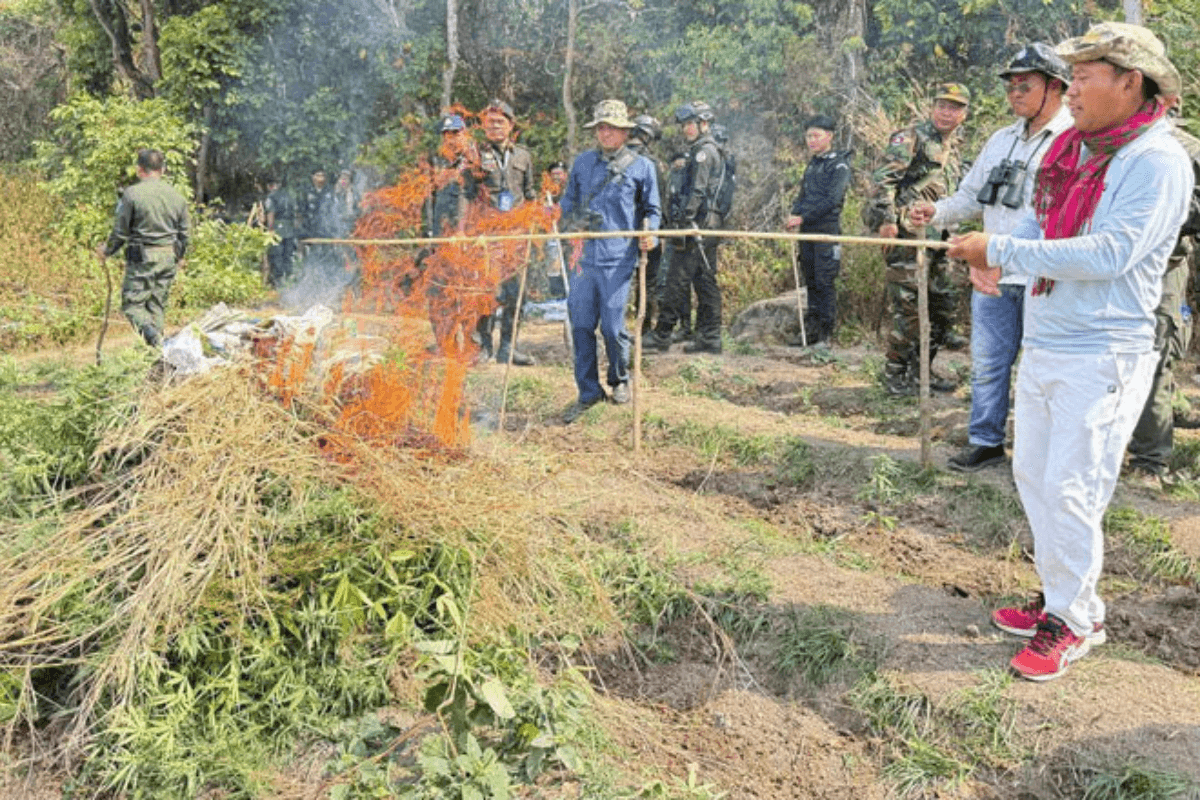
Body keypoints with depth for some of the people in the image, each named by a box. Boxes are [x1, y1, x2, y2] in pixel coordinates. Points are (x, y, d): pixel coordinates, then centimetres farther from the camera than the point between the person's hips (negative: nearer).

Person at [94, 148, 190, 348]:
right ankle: (158, 347, 10)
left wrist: (107, 250, 14)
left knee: (132, 303, 2)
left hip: (142, 258, -5)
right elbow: (184, 232, 15)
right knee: (158, 304, 12)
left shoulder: (132, 194, -8)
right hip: (169, 258, 5)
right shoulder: (176, 195, 7)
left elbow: (121, 231, -4)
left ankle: (150, 331, -25)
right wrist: (180, 256, 32)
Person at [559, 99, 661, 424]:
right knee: (581, 324, 2)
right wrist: (575, 219, 0)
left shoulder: (642, 166, 7)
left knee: (612, 325, -3)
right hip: (584, 254, 3)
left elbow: (652, 210, 14)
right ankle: (588, 392, 14)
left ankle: (620, 381, 24)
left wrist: (649, 233, -6)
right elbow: (567, 203, 22)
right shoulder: (582, 163, 14)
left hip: (618, 258, -3)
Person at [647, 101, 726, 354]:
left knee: (677, 282, -7)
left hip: (696, 226, -10)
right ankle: (710, 337, 11)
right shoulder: (713, 151, 22)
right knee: (706, 281, 9)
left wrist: (683, 219, -20)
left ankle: (662, 335, -4)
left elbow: (697, 191, -18)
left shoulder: (704, 151, -9)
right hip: (709, 227, 10)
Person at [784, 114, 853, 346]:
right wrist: (794, 216, 2)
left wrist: (803, 217, -17)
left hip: (827, 230, -7)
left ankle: (826, 333, -3)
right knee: (810, 281, 10)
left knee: (824, 282, -7)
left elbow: (832, 200, -16)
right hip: (807, 231, 7)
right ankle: (813, 329, 17)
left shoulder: (839, 165, -6)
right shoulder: (812, 164, 18)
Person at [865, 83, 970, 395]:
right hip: (906, 233, -9)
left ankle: (920, 368, 21)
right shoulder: (911, 138, -3)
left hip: (934, 238, 9)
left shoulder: (952, 152, 23)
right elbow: (883, 177, -14)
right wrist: (885, 218, -23)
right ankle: (894, 372, 2)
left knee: (943, 305, 10)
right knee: (909, 305, -9)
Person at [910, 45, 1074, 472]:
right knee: (987, 363, 12)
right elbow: (971, 196, 20)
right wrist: (936, 212, 1)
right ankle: (985, 442, 25)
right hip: (994, 275, 6)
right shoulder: (1002, 140, 14)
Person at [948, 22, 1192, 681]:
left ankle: (1074, 621, 13)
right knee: (1032, 475, 15)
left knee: (1069, 490, -5)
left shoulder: (1158, 161, -14)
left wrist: (1003, 249, -24)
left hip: (1100, 355, -8)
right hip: (1042, 346, 8)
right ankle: (1062, 596, 30)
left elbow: (1111, 253, -25)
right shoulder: (1070, 148, 10)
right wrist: (997, 261, -4)